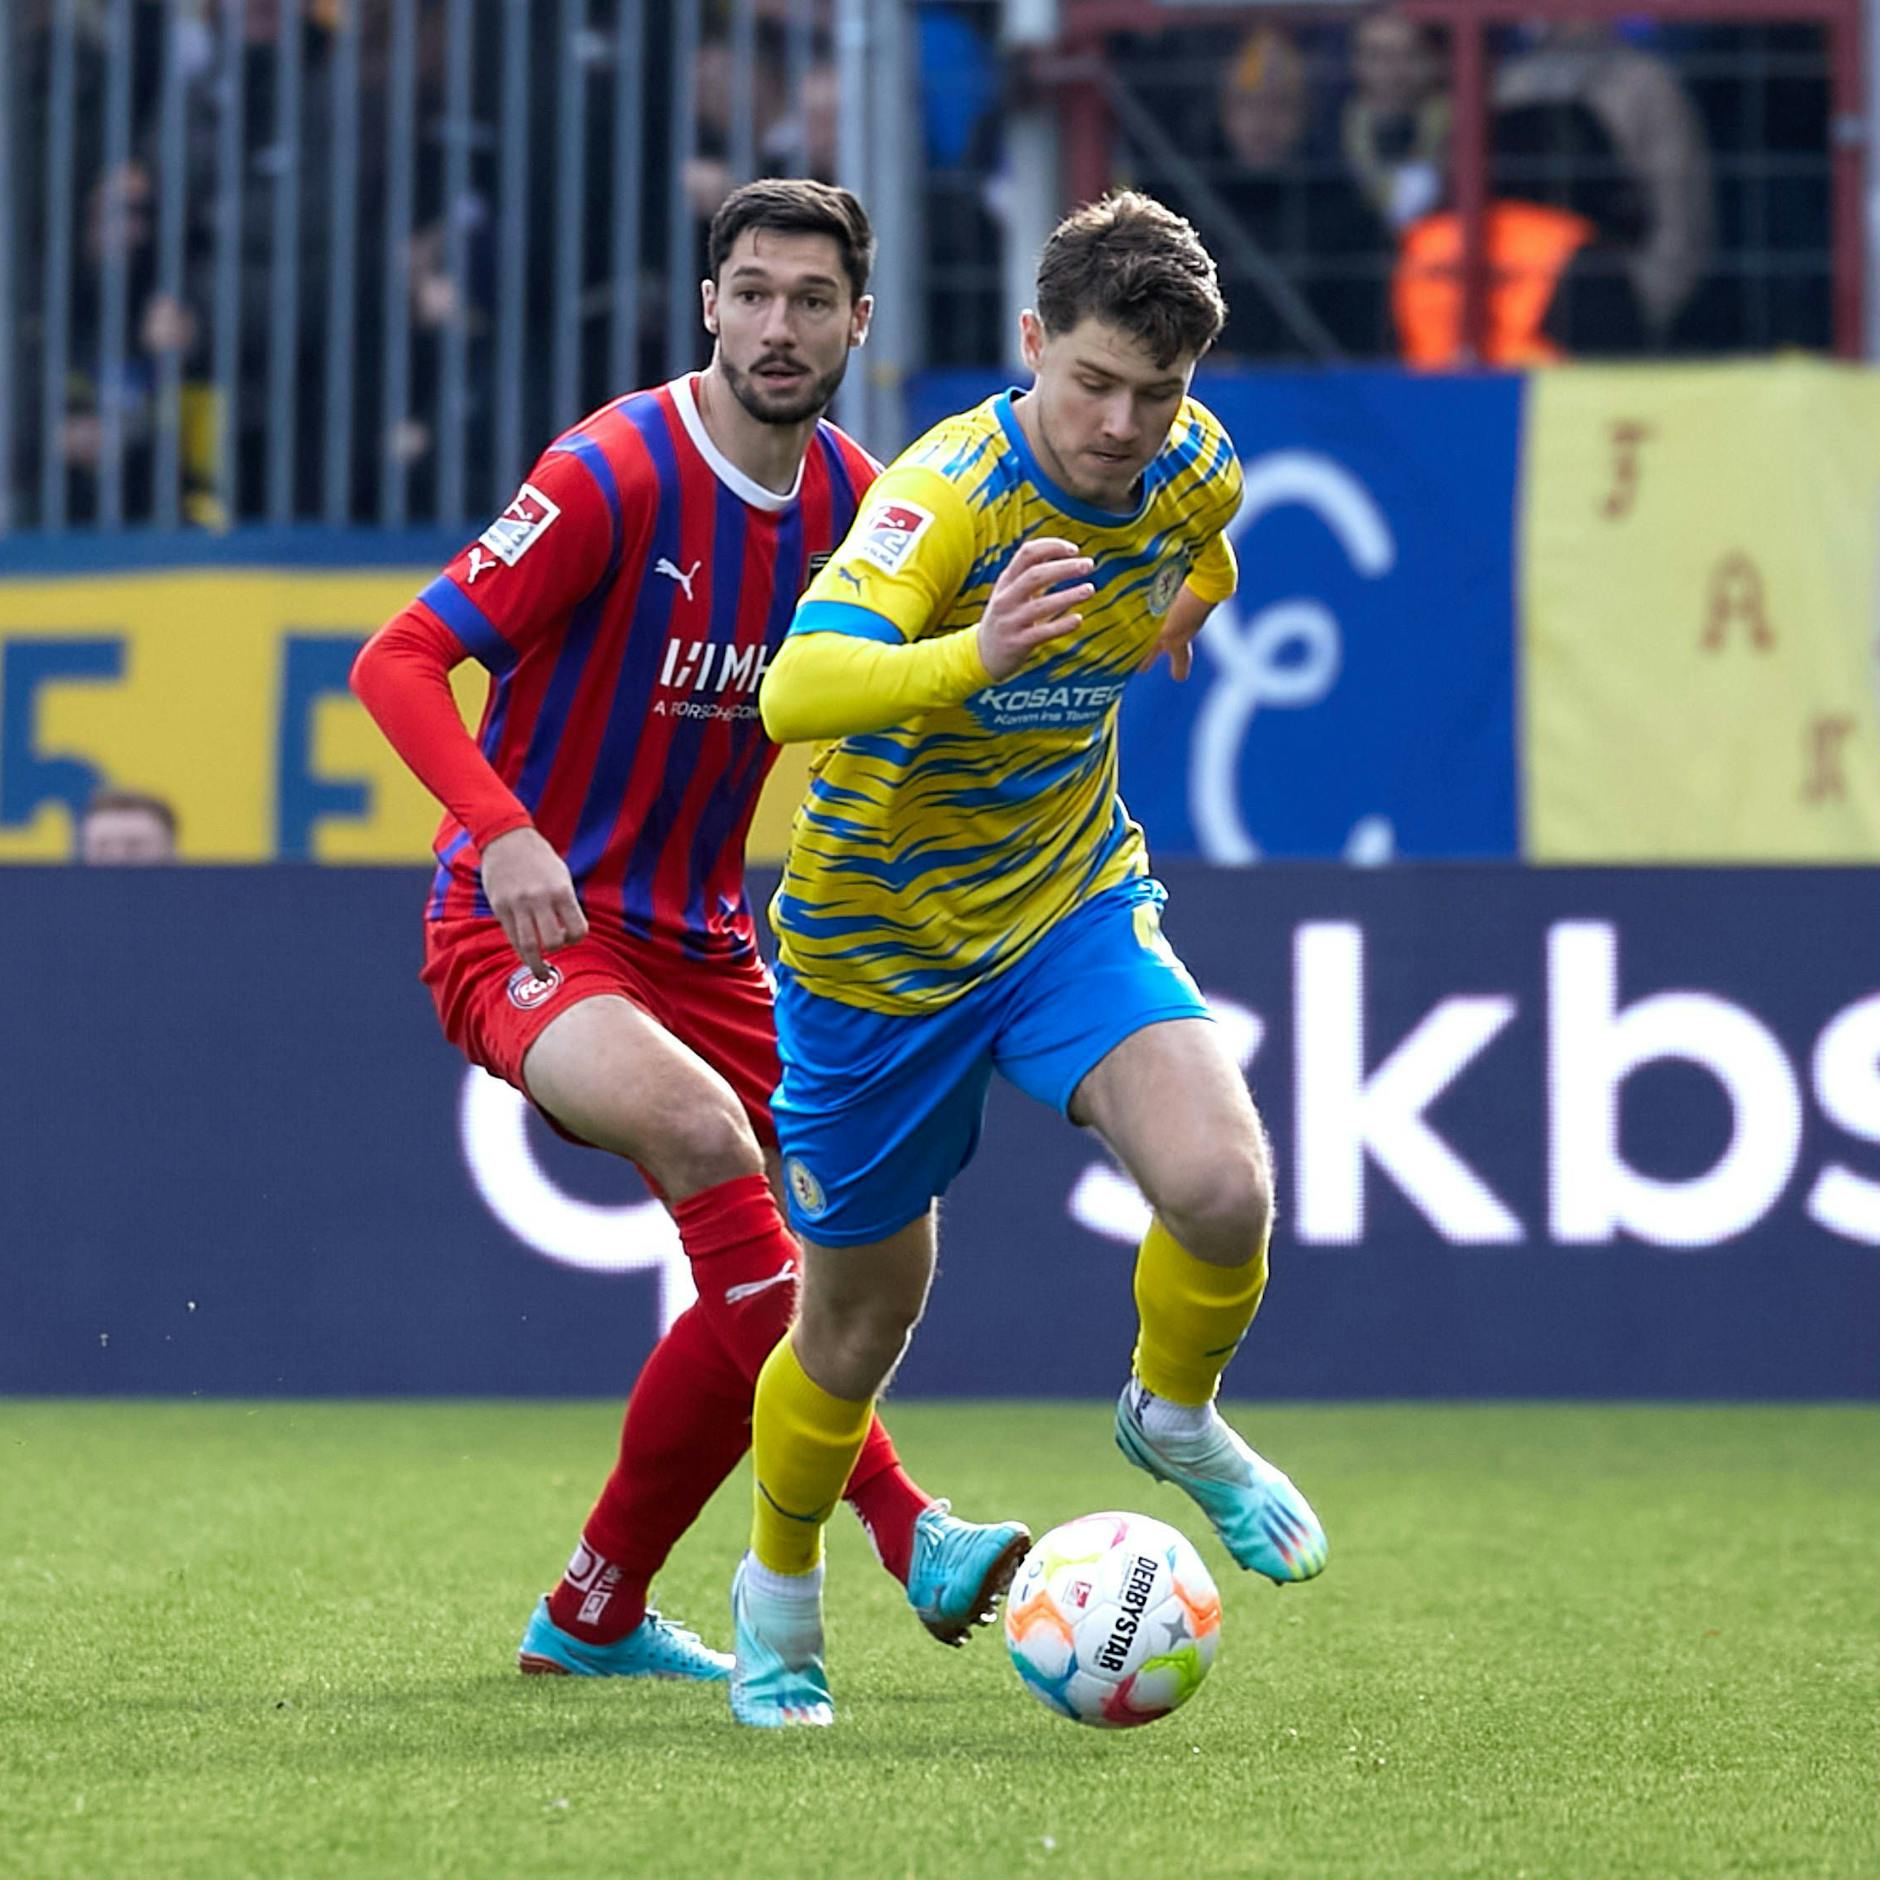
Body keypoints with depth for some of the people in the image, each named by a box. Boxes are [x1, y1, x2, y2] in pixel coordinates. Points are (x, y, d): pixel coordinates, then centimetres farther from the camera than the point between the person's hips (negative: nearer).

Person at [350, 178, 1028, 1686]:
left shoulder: (854, 502, 3)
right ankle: (905, 1532, -33)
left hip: (702, 939, 8)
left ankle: (597, 1614, 21)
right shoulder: (613, 476, -17)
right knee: (703, 1133, -33)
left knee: (775, 1267, 6)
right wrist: (504, 830, -35)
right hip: (529, 929, -7)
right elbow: (397, 662, -20)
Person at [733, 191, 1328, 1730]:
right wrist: (972, 657, -61)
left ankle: (1178, 1420, 11)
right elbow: (797, 693, -47)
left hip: (1075, 900, 4)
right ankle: (780, 1586, 39)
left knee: (1222, 1188, -22)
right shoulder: (949, 492, -30)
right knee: (860, 1326, 9)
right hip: (879, 947, -3)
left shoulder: (1193, 467, -11)